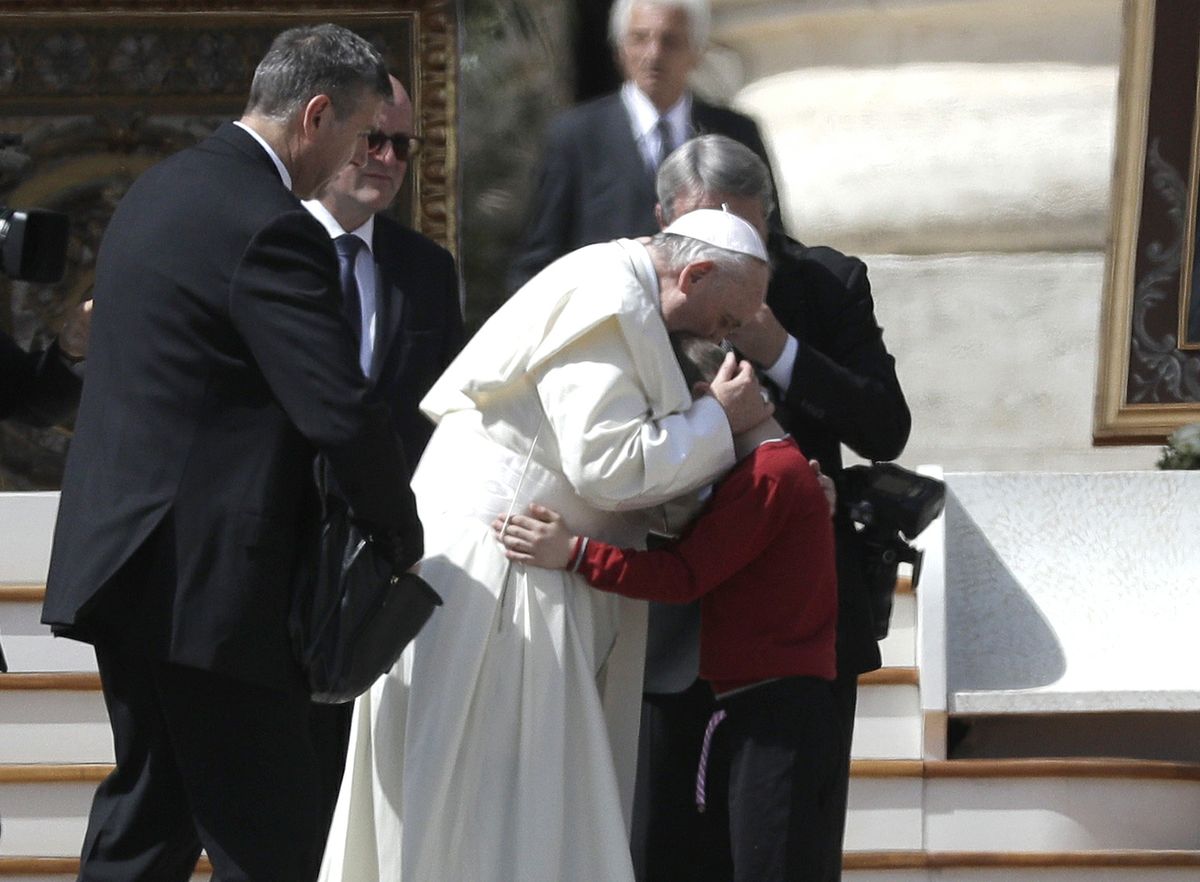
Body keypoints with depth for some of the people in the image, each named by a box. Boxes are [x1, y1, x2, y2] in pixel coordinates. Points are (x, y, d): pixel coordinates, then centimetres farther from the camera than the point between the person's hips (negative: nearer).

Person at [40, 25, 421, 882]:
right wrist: (404, 539, -5)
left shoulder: (162, 189, 13)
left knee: (147, 806, 18)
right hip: (210, 578, -10)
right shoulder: (271, 230, -18)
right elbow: (343, 415, -22)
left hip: (123, 552, 10)